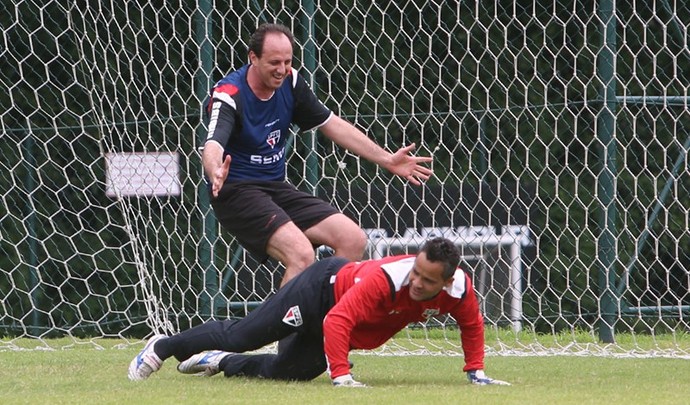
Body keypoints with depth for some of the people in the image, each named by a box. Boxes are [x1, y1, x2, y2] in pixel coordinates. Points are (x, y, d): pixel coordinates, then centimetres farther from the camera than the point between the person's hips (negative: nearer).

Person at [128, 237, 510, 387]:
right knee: (243, 336, 2)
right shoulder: (386, 278, -42)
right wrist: (341, 376, -43)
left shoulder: (459, 290, -25)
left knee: (285, 371, 7)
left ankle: (220, 362, 32)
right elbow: (336, 321, -41)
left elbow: (472, 325, -1)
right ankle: (163, 347, 21)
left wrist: (476, 372, -5)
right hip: (325, 288, -6)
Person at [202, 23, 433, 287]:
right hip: (237, 193, -8)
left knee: (353, 240, -4)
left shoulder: (290, 82, 1)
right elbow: (213, 146, -36)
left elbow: (331, 124, 12)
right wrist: (216, 174, -60)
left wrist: (386, 160, 9)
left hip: (276, 187, 8)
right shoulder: (229, 94, -20)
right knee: (301, 255, -29)